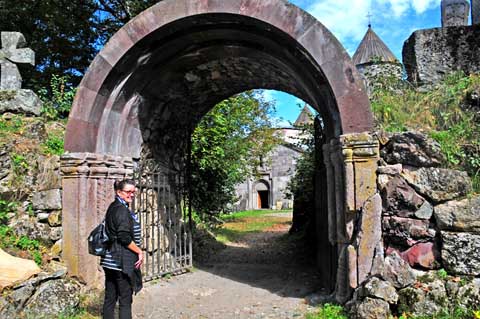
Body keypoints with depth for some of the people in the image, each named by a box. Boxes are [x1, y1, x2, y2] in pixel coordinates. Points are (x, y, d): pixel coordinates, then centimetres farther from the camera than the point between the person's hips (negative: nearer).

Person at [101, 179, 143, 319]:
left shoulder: (113, 207, 14)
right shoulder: (122, 210, -15)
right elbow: (124, 237, -22)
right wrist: (139, 251, -12)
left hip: (110, 260, 9)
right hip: (122, 261, -9)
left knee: (110, 298, 14)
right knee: (125, 300, -1)